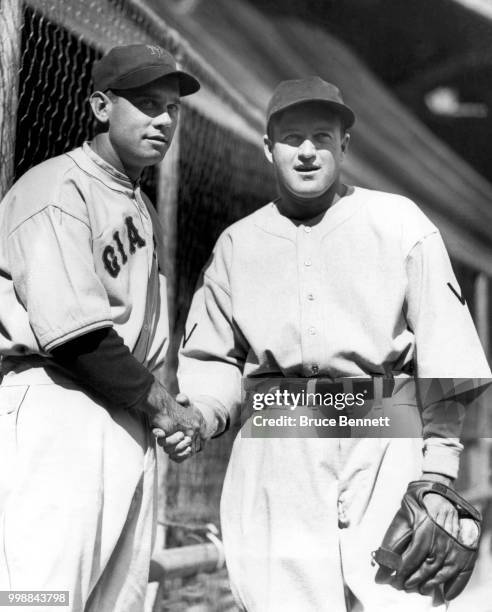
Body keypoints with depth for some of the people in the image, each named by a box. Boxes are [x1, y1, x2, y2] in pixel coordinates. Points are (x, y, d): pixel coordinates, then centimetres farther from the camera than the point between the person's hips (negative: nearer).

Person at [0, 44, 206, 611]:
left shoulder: (141, 207, 23)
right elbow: (73, 330, -16)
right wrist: (160, 402, -7)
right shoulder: (57, 188, -6)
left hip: (131, 424, 9)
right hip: (55, 411, -9)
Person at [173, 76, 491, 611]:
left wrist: (440, 472, -8)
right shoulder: (236, 243, 15)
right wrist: (195, 415, -4)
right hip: (276, 444, 2)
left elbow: (446, 351, 0)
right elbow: (211, 358, 18)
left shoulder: (400, 223, 6)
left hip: (385, 442, -2)